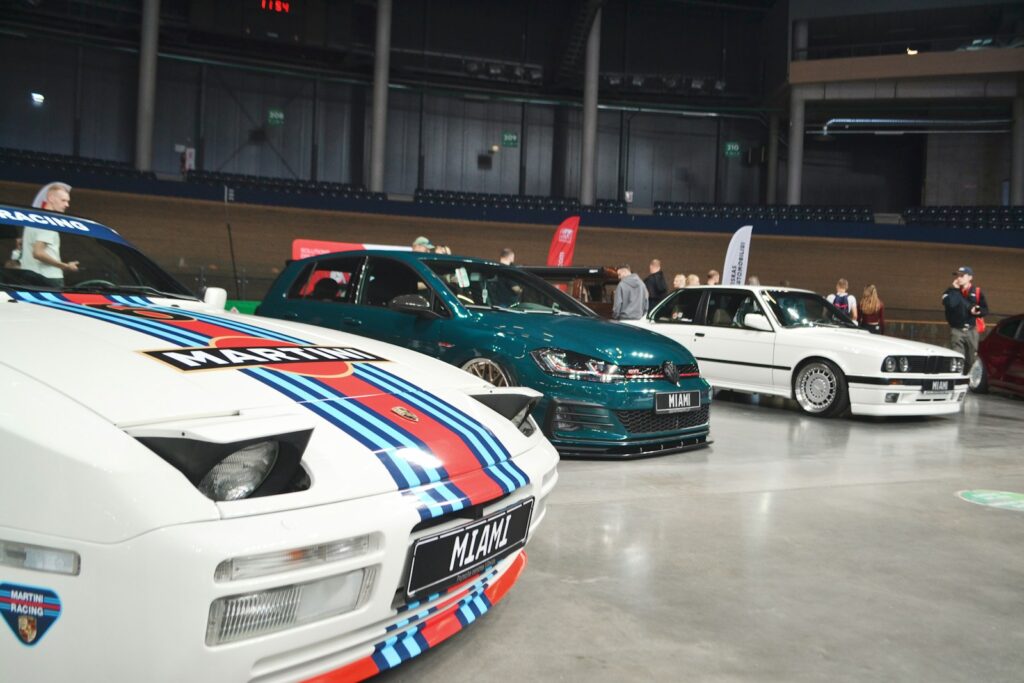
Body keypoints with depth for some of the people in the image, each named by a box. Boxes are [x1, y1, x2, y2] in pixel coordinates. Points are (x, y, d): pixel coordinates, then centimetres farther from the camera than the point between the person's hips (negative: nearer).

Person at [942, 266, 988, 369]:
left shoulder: (977, 292, 6)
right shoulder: (951, 292, 2)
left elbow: (985, 310, 6)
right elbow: (949, 303, -19)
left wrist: (976, 311, -14)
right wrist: (955, 289, -13)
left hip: (972, 330, 2)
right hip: (956, 330, -2)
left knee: (972, 361, 8)